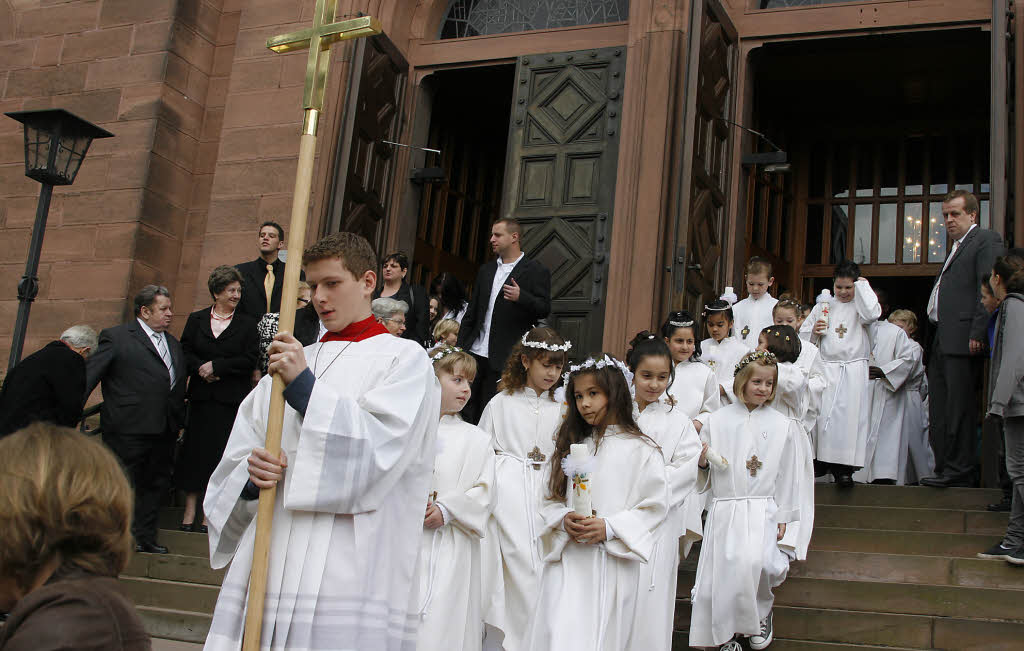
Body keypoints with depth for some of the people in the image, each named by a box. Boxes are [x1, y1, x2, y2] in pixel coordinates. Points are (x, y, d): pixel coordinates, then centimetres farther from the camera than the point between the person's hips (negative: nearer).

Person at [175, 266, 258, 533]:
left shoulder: (247, 324, 3)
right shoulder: (196, 319, 10)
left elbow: (250, 361, -4)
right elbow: (185, 353, 5)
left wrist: (216, 366, -10)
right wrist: (201, 369, -13)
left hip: (231, 400, -2)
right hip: (201, 398, 2)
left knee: (221, 455, 0)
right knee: (195, 452, 3)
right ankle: (189, 514, 10)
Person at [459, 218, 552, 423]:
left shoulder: (536, 271, 0)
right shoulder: (486, 270, 17)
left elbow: (544, 308, -8)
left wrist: (521, 297, -26)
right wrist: (460, 347, 12)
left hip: (505, 359, -5)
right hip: (475, 352, 5)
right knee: (466, 410, 3)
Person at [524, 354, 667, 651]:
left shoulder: (641, 450, -4)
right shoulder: (573, 446, 13)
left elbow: (654, 506, -7)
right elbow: (553, 497, 14)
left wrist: (609, 527, -16)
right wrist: (564, 519, -7)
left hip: (613, 565, -3)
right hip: (567, 561, 3)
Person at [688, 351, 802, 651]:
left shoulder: (780, 425, 5)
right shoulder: (718, 420, 4)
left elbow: (786, 474, 10)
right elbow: (702, 478, 9)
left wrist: (783, 516, 9)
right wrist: (702, 462, -13)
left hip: (761, 510, -1)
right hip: (723, 510, 1)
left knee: (755, 562, -23)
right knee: (722, 569, -5)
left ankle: (761, 613, 10)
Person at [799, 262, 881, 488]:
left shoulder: (859, 306, 6)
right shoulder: (822, 307, 13)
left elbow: (872, 313, -18)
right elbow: (803, 333, 18)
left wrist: (863, 285, -6)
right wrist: (814, 331, -5)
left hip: (853, 370, -2)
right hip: (826, 368, 2)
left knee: (849, 414, -6)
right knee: (822, 413, -1)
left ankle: (844, 467, -1)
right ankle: (820, 461, 9)